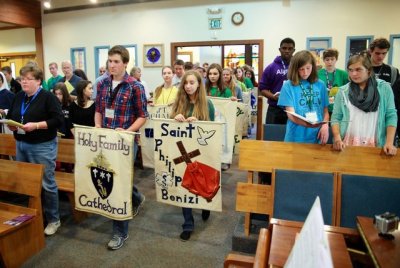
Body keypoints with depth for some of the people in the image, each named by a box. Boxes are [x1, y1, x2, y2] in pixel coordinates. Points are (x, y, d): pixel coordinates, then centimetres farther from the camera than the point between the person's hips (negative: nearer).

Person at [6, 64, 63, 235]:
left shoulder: (48, 97, -9)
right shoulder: (19, 96, 12)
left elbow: (58, 120, -16)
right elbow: (10, 116, 20)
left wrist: (36, 125, -24)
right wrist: (11, 125, -2)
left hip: (42, 146, -7)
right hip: (21, 144, 7)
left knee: (47, 184, 0)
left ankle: (53, 220, 14)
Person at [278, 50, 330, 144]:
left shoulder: (320, 85, 6)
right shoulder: (288, 85, -4)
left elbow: (325, 111, 10)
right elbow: (291, 115, -11)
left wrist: (325, 125, -10)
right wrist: (307, 123, -29)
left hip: (317, 137, 3)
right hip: (296, 137, -3)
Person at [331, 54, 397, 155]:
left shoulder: (384, 88, 0)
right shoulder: (343, 91, 0)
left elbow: (391, 116, -1)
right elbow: (336, 117, -2)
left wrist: (389, 142, -10)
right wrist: (337, 138, -17)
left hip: (374, 144, 0)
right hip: (347, 143, 0)